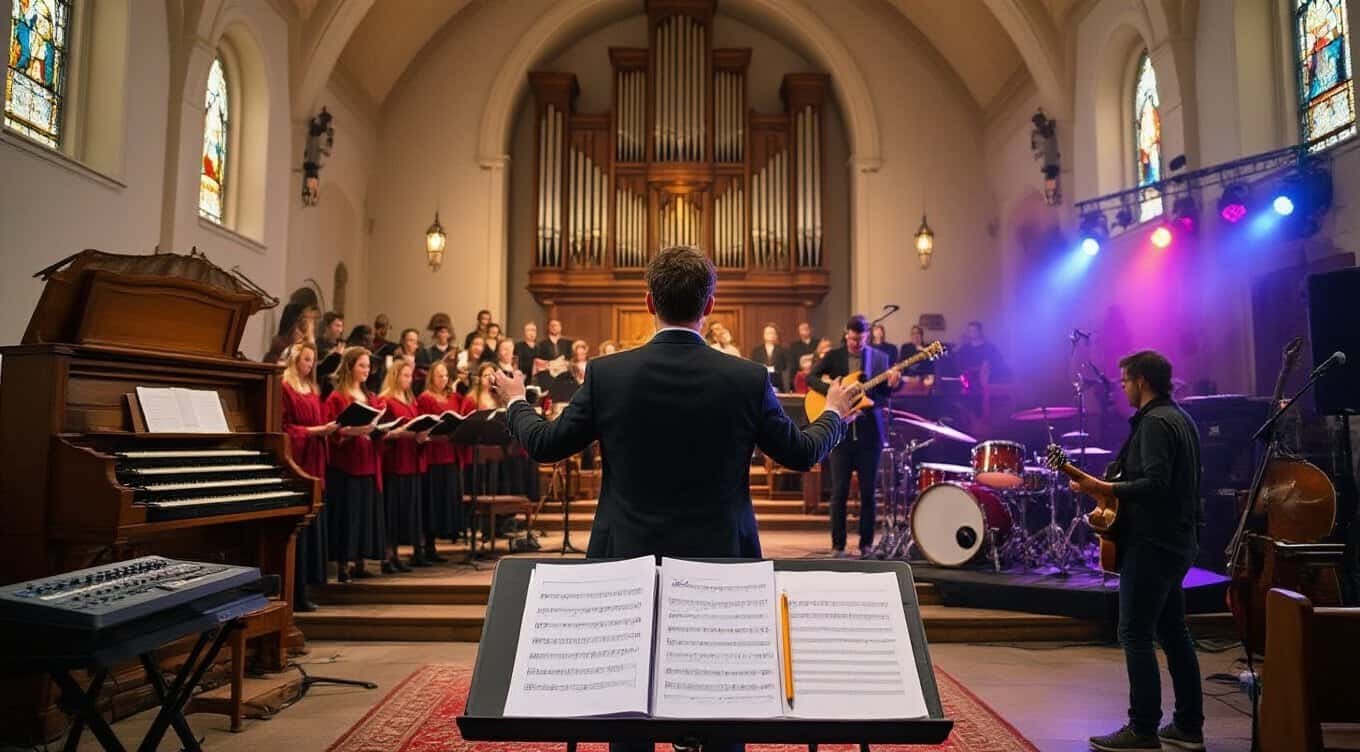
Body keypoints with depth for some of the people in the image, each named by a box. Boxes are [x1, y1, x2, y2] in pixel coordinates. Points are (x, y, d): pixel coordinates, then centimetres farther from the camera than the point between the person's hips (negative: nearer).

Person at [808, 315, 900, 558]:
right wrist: (832, 391, -18)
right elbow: (811, 377, -3)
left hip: (870, 431, 1)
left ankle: (866, 544, 16)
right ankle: (837, 545, 9)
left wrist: (892, 384, -15)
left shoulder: (880, 358, 7)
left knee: (868, 491, 5)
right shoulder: (833, 356, 5)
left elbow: (883, 392, 6)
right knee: (839, 491, 0)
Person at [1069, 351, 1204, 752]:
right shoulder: (1180, 418, 16)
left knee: (1135, 634, -6)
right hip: (1175, 541, 10)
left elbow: (1156, 484, -25)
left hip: (1152, 543, -10)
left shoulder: (1154, 422, -16)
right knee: (1173, 631, 14)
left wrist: (1103, 488, -22)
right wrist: (1115, 488, 18)